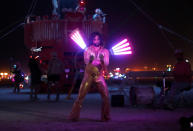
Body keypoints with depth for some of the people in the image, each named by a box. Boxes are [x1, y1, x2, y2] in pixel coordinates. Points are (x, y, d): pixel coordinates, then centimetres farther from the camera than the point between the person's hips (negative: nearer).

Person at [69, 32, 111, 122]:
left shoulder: (105, 51, 8)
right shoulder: (88, 50, 6)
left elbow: (106, 63, -4)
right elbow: (86, 61, -9)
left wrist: (102, 59, -23)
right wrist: (90, 59, -28)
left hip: (99, 76, 1)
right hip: (88, 75, -1)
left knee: (105, 96, -7)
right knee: (81, 96, -6)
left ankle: (105, 117, 6)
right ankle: (74, 116, -1)